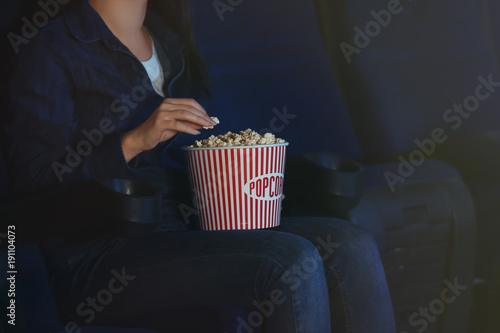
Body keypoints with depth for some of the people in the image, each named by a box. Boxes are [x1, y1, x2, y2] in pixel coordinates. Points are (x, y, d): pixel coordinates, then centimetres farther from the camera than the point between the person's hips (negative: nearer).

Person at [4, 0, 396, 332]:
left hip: (186, 227, 7)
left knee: (350, 246, -17)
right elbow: (34, 182, -11)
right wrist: (136, 140, -19)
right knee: (293, 263, -29)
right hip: (99, 253, -7)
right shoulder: (51, 54, -2)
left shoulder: (170, 40, 20)